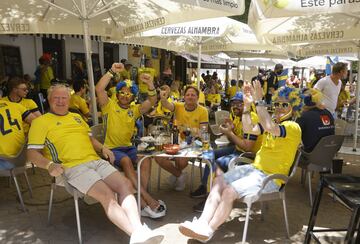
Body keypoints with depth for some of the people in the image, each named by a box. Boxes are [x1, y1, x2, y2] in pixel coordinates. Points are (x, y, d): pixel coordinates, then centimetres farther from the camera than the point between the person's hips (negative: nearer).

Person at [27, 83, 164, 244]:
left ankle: (139, 231, -28)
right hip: (73, 167, -6)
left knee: (125, 184, -19)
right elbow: (32, 153, 2)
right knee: (107, 195, -28)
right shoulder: (40, 121, 10)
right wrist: (49, 165, -17)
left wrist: (102, 148, 10)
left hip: (96, 161, 6)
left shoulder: (77, 117, 28)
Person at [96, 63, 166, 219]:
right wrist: (112, 71, -17)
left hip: (129, 147, 4)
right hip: (111, 148, -4)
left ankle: (142, 203, -22)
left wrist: (150, 84, -15)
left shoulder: (134, 109, 13)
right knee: (126, 160, -35)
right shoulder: (109, 106, 3)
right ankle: (149, 200, -30)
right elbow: (99, 89, -14)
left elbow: (152, 102, 0)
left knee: (146, 159, -25)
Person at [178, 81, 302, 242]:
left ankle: (207, 231, -12)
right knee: (219, 181, -9)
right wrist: (247, 105, -7)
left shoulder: (293, 127, -11)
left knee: (229, 191, -24)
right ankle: (203, 222, -17)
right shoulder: (273, 122, 15)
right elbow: (249, 129, 3)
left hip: (270, 177, -8)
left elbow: (270, 128, -33)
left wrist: (259, 101, -30)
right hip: (255, 168, 8)